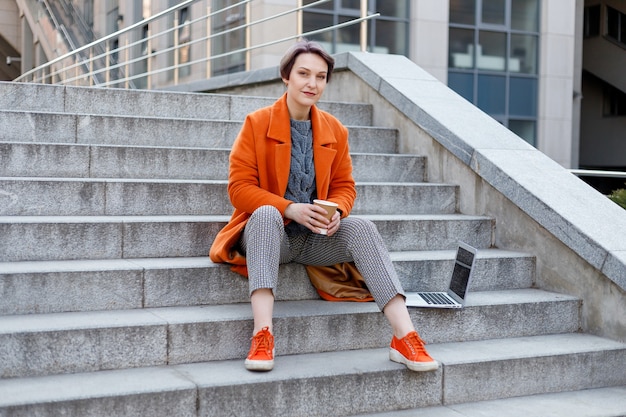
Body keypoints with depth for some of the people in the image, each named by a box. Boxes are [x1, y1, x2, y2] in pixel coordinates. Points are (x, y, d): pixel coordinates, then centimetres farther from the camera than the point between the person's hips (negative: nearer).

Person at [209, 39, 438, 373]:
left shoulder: (335, 131, 8)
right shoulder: (257, 123, -4)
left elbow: (344, 186, 12)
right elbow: (239, 187, -9)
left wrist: (336, 212, -12)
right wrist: (289, 208, -23)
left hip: (315, 236, 3)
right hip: (268, 231, -3)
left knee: (363, 228, -23)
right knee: (266, 214, -36)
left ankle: (405, 337, -28)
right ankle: (262, 335, -46)